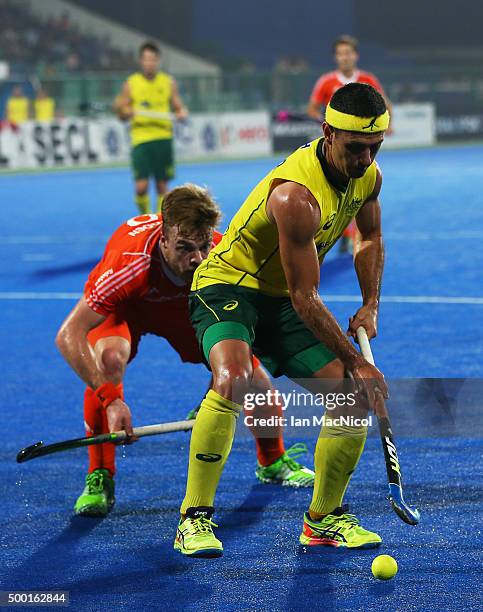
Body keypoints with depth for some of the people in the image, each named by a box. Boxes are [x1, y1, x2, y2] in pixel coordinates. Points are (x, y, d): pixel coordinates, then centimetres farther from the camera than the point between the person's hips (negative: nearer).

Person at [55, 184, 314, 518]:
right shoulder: (130, 264, -45)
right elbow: (69, 336, -44)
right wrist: (110, 399, -52)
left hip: (191, 306, 3)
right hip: (125, 308, -3)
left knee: (248, 363, -8)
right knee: (109, 356, -35)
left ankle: (273, 461, 24)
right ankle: (99, 479, -18)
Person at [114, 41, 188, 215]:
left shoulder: (169, 82, 7)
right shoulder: (131, 84, 4)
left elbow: (179, 107, 11)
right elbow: (122, 116, 8)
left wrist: (181, 113, -12)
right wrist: (124, 111, -14)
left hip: (163, 139, 1)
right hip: (140, 140, -1)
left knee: (162, 186, 2)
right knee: (141, 186, -10)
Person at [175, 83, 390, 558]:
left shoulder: (368, 175, -4)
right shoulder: (296, 195, -30)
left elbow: (370, 238, 19)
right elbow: (305, 298, -25)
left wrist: (370, 305, 6)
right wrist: (353, 360, -22)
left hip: (282, 303, 8)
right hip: (226, 287, -8)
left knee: (357, 398, -4)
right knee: (232, 380, -36)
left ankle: (324, 518, 14)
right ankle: (194, 519, -28)